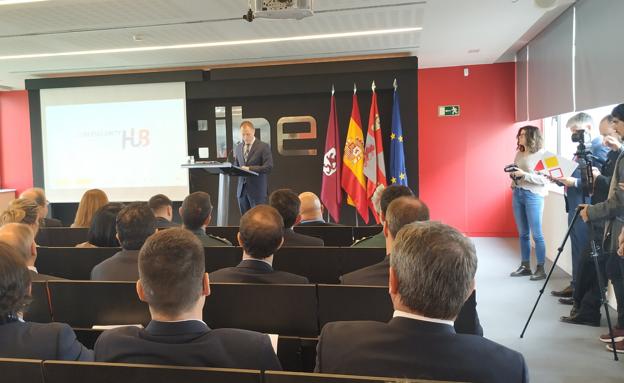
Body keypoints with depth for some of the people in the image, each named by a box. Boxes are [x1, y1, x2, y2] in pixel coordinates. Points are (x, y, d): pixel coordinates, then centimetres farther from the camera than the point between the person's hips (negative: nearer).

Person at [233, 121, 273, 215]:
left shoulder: (263, 146, -4)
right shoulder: (238, 148, 13)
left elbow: (268, 167, -13)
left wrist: (249, 169, -20)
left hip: (257, 189, -5)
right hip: (242, 189, 5)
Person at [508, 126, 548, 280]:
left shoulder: (541, 154, -8)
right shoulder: (519, 153, 12)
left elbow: (545, 179, -14)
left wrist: (524, 175, -20)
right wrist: (512, 174, 1)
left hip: (533, 195, -7)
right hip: (517, 194, 7)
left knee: (537, 234, -1)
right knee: (522, 233, 11)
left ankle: (541, 269, 8)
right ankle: (525, 266, 20)